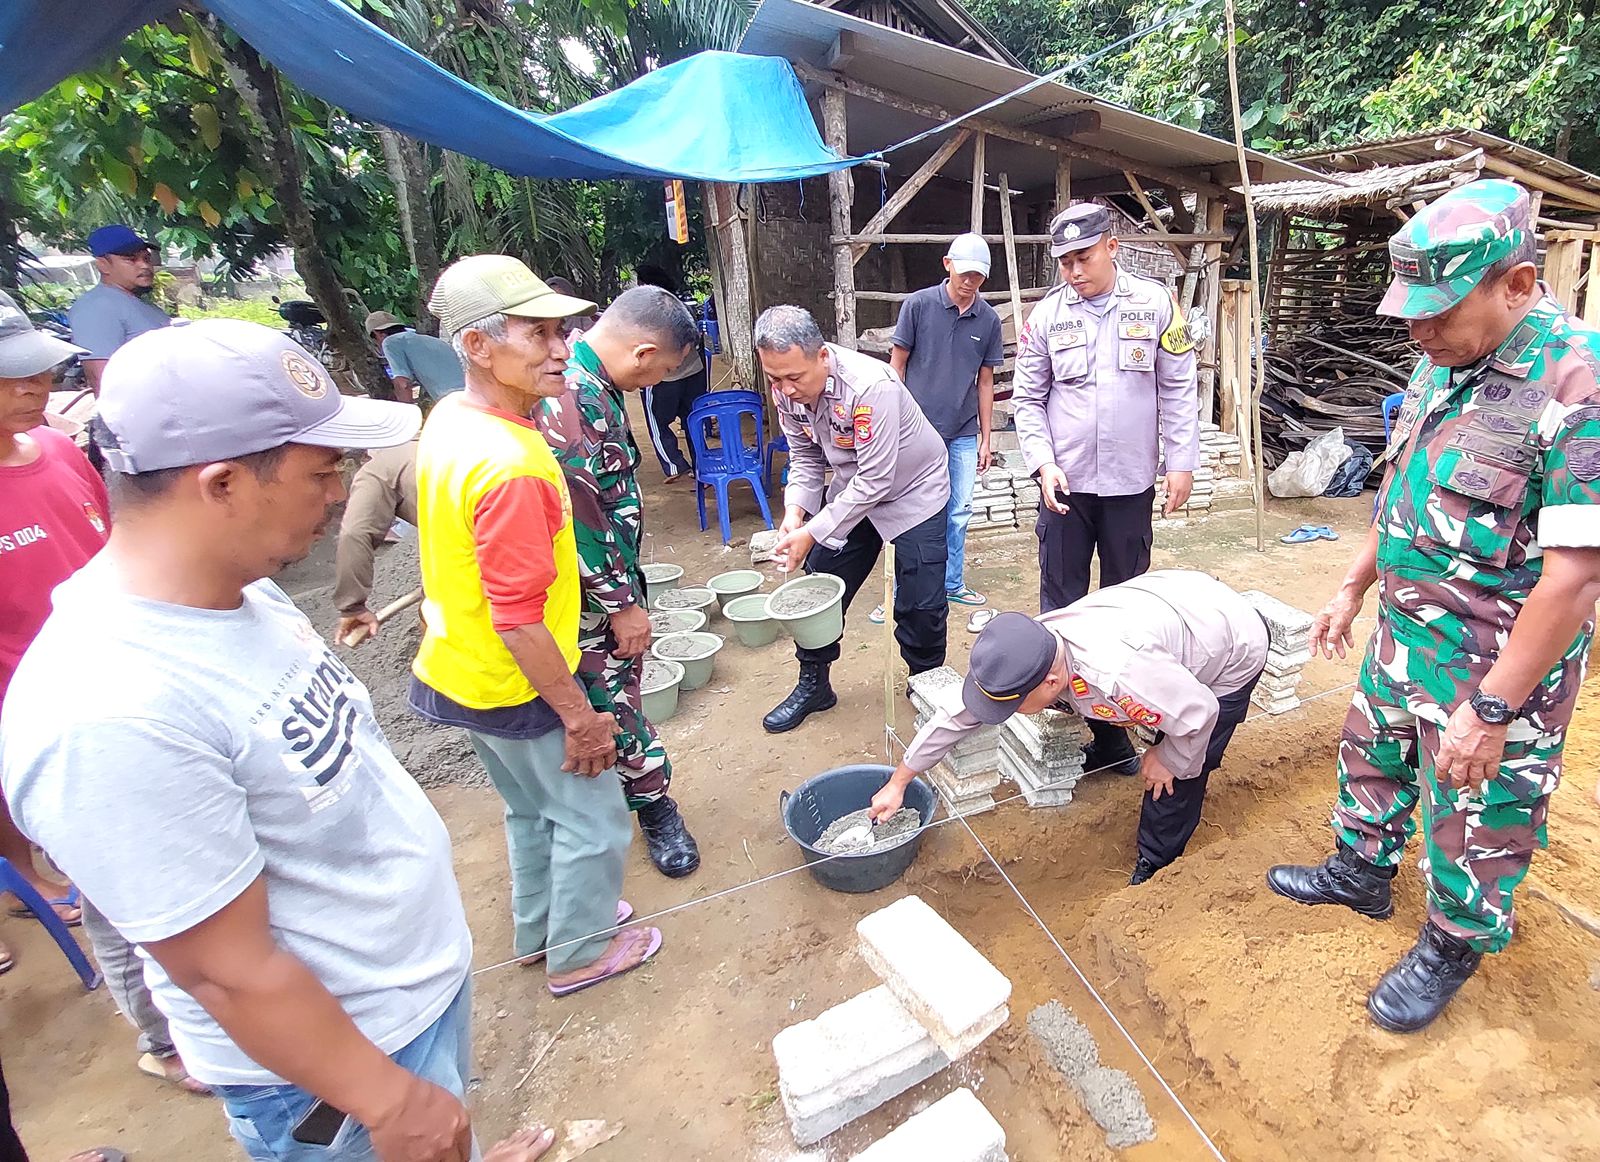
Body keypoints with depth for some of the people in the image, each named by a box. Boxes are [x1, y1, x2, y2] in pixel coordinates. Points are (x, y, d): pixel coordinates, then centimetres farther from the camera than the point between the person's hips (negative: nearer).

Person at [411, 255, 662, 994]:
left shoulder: (450, 419, 0)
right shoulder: (511, 467, -31)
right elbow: (519, 621, -28)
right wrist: (580, 717, -18)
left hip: (459, 672, 9)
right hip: (515, 689, -9)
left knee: (533, 810, 27)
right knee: (591, 821, 13)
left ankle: (539, 929, 48)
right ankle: (580, 953, 36)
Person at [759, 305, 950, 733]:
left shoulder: (869, 385, -35)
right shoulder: (787, 390, -14)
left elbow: (876, 479, -33)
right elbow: (805, 458, -2)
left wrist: (813, 532, -31)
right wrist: (795, 512, -19)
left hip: (913, 489, -5)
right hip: (853, 490, 6)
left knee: (920, 603, -5)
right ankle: (813, 685, 23)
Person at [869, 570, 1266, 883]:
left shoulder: (1117, 675, -46)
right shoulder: (1025, 656, -22)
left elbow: (1201, 713, -29)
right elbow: (957, 716, -11)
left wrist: (1169, 760, -9)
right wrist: (897, 783, -4)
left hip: (1236, 643, -6)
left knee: (1176, 773, -4)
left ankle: (1155, 863, 20)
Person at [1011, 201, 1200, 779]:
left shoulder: (1155, 305, 0)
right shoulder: (1046, 315, 0)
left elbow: (1178, 390, 2)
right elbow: (1028, 399, 2)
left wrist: (1182, 462, -2)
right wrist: (1043, 461, -11)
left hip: (1131, 484, 1)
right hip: (1065, 483, 0)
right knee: (1060, 604, 4)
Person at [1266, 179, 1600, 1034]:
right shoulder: (1443, 362, 1)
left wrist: (1492, 709, -23)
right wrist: (1354, 587, 14)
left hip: (1494, 665, -7)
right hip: (1404, 634, 8)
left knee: (1476, 821, 13)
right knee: (1371, 753, 24)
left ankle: (1455, 944, 39)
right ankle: (1362, 871, 49)